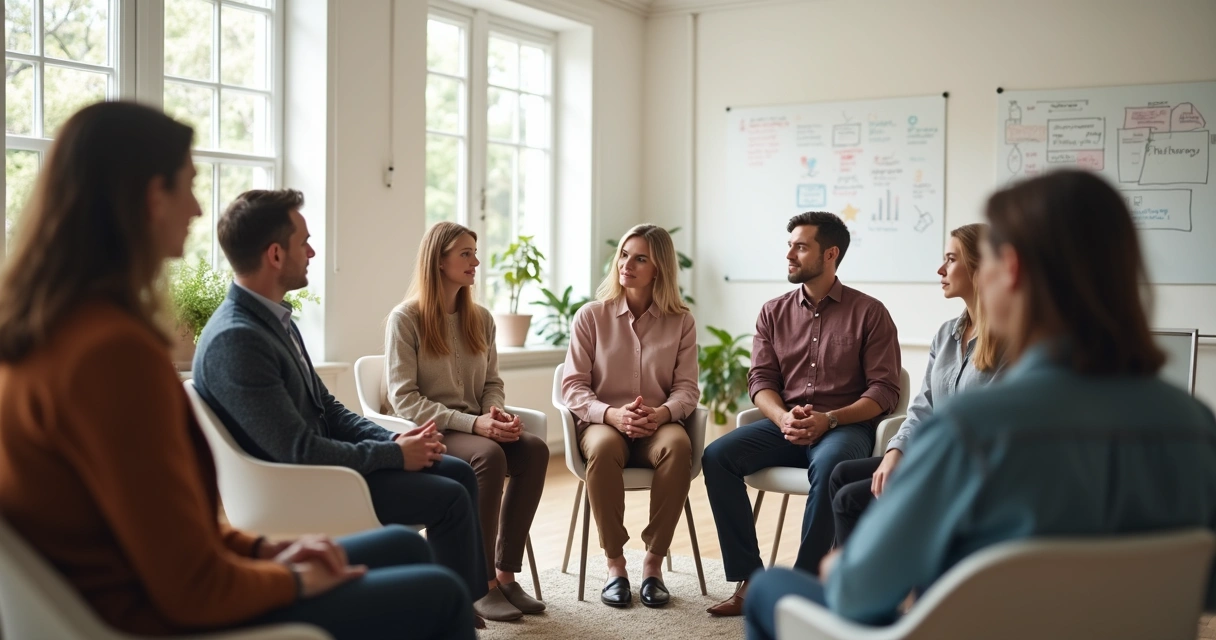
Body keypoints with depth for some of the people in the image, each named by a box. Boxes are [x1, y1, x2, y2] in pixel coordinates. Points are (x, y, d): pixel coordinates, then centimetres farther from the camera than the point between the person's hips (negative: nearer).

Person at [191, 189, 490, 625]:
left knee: (458, 472, 8)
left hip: (319, 461, 10)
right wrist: (395, 454, -16)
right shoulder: (235, 340, -25)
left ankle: (469, 598, 18)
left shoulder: (273, 317, 7)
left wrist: (393, 439, -3)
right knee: (450, 498, -12)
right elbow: (299, 452, -26)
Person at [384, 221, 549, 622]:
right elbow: (403, 399, -12)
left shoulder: (480, 319, 12)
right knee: (489, 455, -34)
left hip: (474, 427, 6)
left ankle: (505, 573, -19)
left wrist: (496, 413, -9)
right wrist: (472, 423, -22)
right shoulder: (405, 318, -6)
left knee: (535, 449, -24)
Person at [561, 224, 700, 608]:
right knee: (603, 447, -37)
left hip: (659, 426, 1)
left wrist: (662, 413, -22)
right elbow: (573, 387, -2)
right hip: (603, 422, -1)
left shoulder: (680, 321, 7)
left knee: (678, 445, -36)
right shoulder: (591, 316, 3)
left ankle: (653, 562, -22)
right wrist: (611, 414, -21)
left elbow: (687, 388, 1)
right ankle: (614, 564, -21)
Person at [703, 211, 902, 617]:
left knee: (829, 464, -39)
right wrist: (784, 419, -16)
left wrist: (829, 419, -19)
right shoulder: (774, 313, 12)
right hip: (785, 423, 4)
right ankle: (749, 580, -18)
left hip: (845, 426, -4)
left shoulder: (869, 313, 0)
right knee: (717, 456, -21)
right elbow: (760, 380, 6)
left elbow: (884, 390, -5)